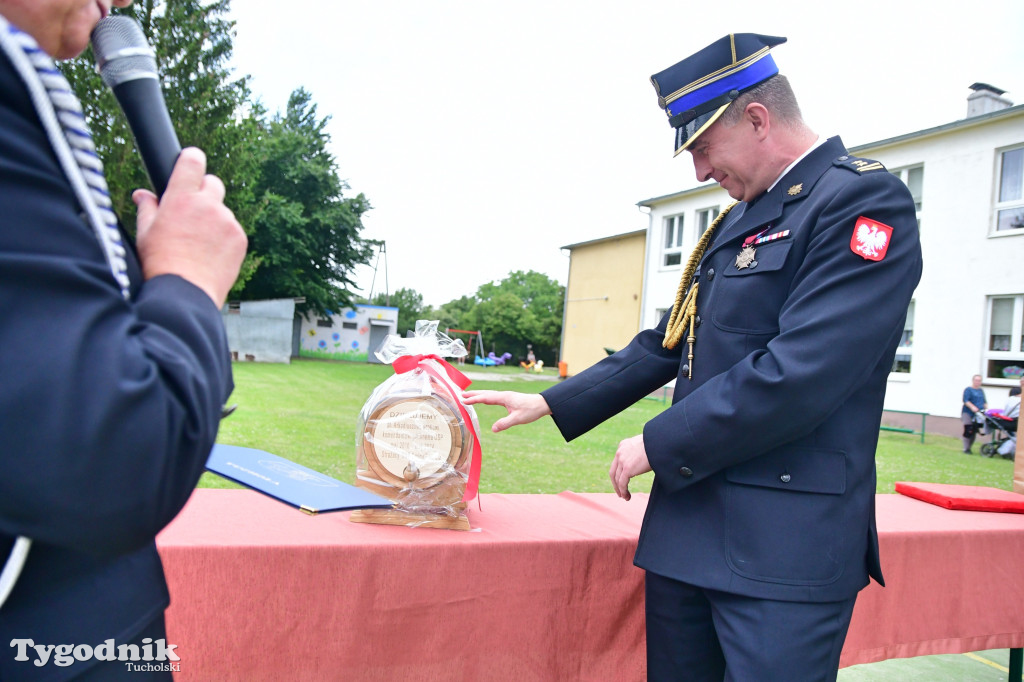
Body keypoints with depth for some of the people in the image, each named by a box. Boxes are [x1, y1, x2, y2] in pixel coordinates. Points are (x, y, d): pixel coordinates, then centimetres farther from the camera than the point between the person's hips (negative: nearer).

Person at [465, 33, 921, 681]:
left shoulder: (866, 200, -11)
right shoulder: (740, 220, 16)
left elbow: (800, 373, -22)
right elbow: (670, 342, 18)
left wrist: (658, 446, -13)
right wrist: (551, 403, 15)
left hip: (782, 552, -8)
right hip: (686, 529, 8)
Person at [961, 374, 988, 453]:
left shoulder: (981, 391, 19)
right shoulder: (968, 390, -2)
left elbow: (984, 402, 22)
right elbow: (966, 401, -13)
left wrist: (986, 408, 3)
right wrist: (972, 407, -27)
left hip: (978, 414, 6)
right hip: (969, 413, -6)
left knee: (974, 432, 5)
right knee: (968, 431, -11)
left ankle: (969, 447, 15)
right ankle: (966, 449, -6)